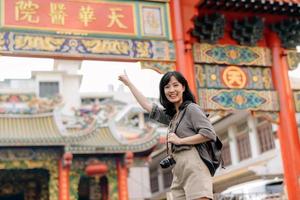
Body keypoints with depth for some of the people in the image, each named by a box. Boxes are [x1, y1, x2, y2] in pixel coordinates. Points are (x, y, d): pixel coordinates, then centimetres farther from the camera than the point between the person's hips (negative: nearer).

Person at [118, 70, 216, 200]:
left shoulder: (191, 108, 0)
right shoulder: (171, 115, 23)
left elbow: (209, 133, -10)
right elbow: (147, 105, 30)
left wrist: (180, 140, -8)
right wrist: (128, 83, 35)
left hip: (194, 168, -7)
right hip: (179, 173, 8)